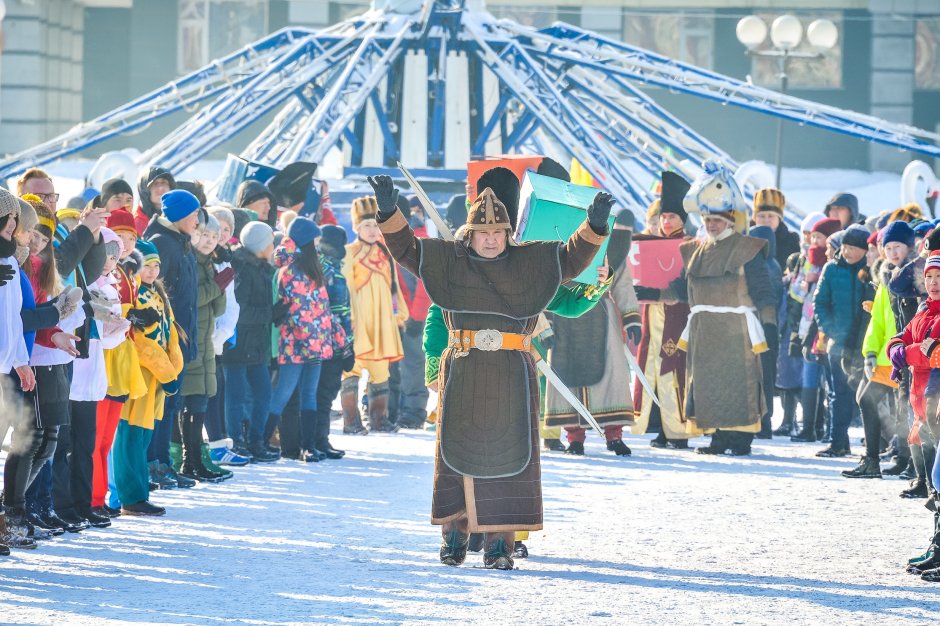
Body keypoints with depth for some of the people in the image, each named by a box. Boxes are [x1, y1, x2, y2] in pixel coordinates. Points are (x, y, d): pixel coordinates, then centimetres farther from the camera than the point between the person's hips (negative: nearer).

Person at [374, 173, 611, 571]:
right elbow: (406, 249, 5)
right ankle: (455, 533, 13)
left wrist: (594, 226, -14)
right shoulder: (448, 261, 8)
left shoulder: (530, 263, 8)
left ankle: (499, 541, 2)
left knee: (508, 455, -2)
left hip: (512, 375, 0)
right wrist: (389, 214, -10)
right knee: (457, 452, 3)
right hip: (462, 372, 0)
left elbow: (572, 258, 3)